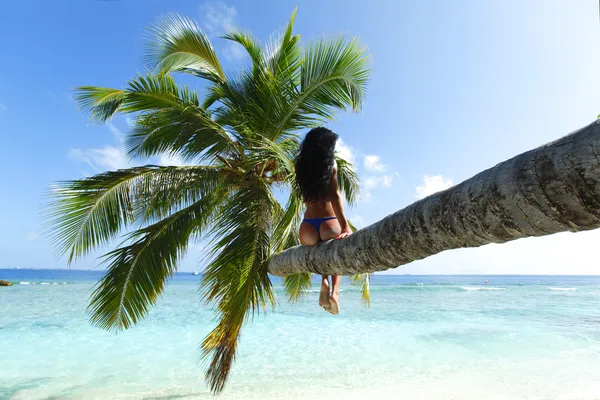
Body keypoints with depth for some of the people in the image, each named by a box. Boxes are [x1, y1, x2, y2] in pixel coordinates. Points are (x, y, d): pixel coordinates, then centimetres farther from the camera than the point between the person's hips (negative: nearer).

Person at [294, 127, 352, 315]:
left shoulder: (301, 164, 13)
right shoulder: (330, 163, 2)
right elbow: (334, 196, -9)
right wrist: (346, 226, -13)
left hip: (307, 228, 3)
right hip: (328, 224, -3)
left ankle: (324, 281, 7)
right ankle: (334, 291, 5)